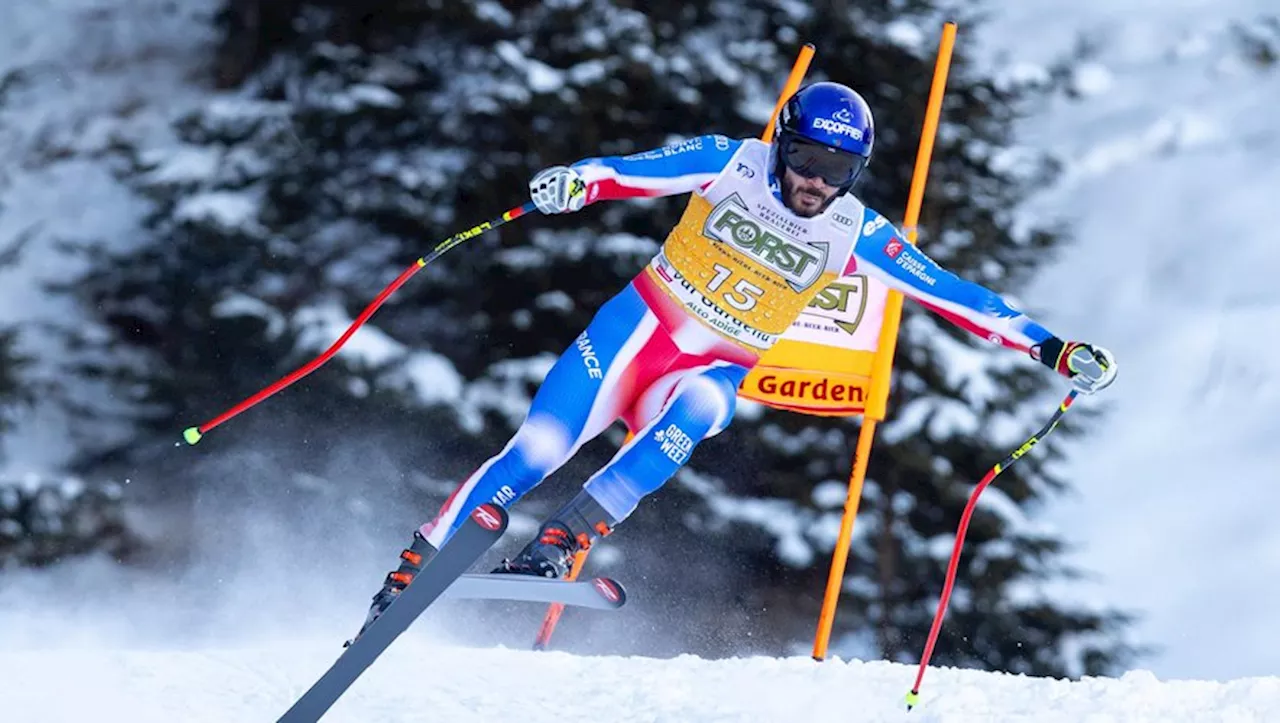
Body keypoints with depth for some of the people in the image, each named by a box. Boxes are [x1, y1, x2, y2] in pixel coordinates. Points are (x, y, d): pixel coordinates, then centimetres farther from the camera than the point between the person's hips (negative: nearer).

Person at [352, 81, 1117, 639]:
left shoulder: (854, 235, -5)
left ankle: (555, 548, -37)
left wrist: (1052, 348, -8)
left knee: (688, 420, -34)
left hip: (716, 371, 1)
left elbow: (952, 292, -4)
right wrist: (579, 180, -44)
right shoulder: (731, 163, -9)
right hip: (641, 327, -1)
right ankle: (412, 568, -7)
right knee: (539, 449, -16)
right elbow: (645, 168, -22)